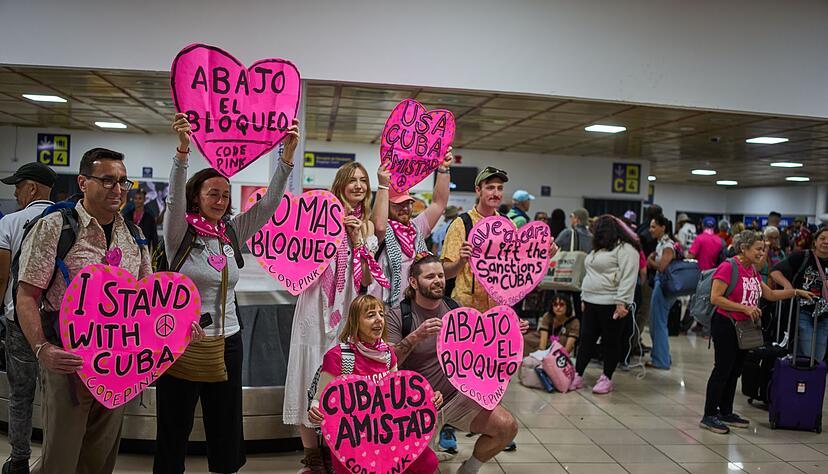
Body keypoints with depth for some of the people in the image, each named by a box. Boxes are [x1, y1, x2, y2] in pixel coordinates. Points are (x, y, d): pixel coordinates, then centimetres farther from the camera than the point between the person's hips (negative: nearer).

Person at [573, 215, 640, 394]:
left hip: (611, 304, -8)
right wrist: (585, 298, 18)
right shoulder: (599, 249, 19)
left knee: (610, 342, 3)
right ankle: (578, 376, 13)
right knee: (586, 339, 8)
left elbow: (628, 278, -19)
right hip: (591, 302, 8)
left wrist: (621, 302, -24)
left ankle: (607, 379, 12)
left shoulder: (625, 249, -11)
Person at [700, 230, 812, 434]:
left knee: (735, 370, 14)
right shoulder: (728, 267, -16)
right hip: (725, 324, -9)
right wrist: (745, 308, -22)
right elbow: (715, 298, -22)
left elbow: (770, 294, 21)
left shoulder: (752, 270, 11)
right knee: (722, 369, -5)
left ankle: (725, 413, 25)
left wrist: (796, 292, 12)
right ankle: (709, 416, 2)